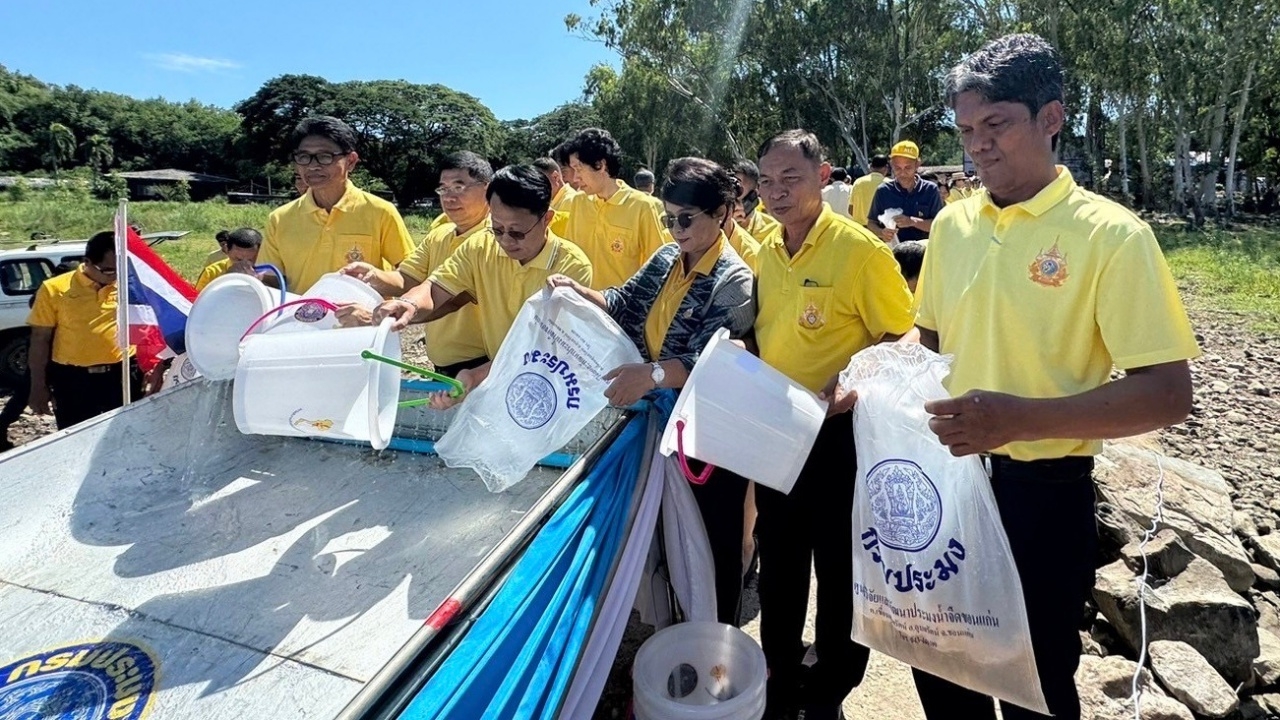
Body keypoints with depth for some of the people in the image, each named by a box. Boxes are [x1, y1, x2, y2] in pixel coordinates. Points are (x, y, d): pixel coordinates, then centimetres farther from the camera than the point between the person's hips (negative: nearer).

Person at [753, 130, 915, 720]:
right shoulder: (765, 252, 4)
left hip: (837, 433, -6)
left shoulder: (859, 248, -14)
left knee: (839, 569, 11)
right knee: (777, 561, 19)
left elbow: (900, 338, -12)